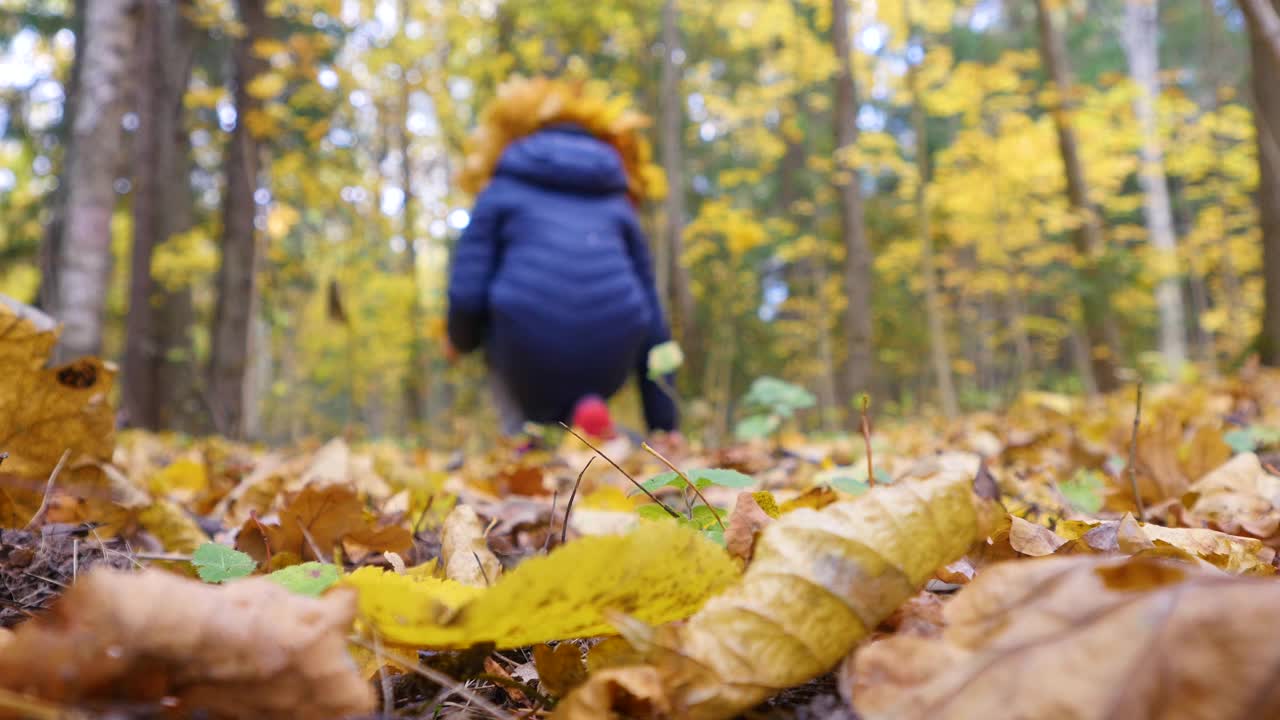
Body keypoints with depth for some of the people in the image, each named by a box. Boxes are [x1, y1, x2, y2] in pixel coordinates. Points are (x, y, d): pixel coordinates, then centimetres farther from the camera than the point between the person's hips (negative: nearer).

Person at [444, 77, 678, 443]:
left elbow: (468, 289, 4)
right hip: (605, 366, 2)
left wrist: (459, 341, 29)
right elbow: (652, 321, 22)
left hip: (529, 354, -2)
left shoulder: (502, 191, 19)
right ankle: (585, 407, 5)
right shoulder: (618, 202, 26)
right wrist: (664, 425, 26)